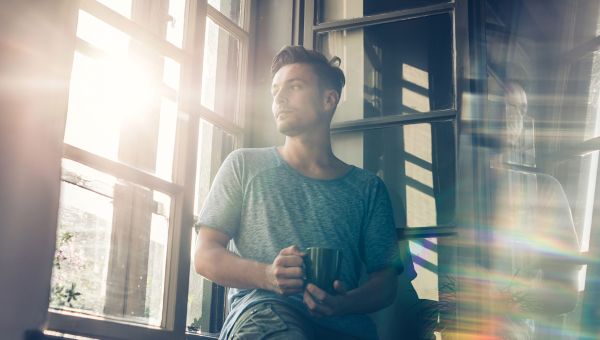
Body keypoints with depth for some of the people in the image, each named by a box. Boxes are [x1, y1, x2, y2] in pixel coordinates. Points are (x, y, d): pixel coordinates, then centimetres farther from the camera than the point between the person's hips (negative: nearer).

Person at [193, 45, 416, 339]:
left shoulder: (368, 188, 19)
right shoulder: (245, 165, 16)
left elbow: (385, 280, 14)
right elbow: (205, 256, 10)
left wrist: (345, 303, -10)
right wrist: (266, 276, -11)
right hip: (263, 311, -1)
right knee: (266, 314, -38)